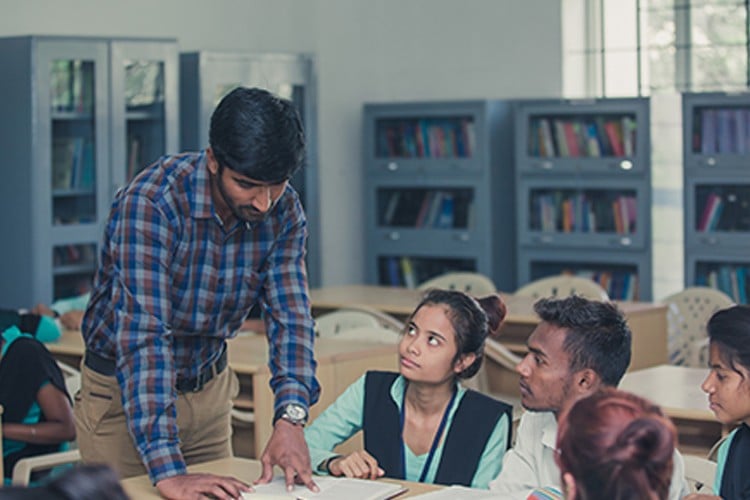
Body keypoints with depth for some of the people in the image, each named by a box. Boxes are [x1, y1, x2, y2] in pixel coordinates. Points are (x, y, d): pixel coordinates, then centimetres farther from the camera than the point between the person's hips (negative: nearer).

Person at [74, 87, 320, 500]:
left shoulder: (284, 213, -12)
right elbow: (144, 334, -36)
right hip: (123, 389, -5)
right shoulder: (150, 203, -30)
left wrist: (290, 417, -34)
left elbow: (289, 315, -15)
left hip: (209, 386, 5)